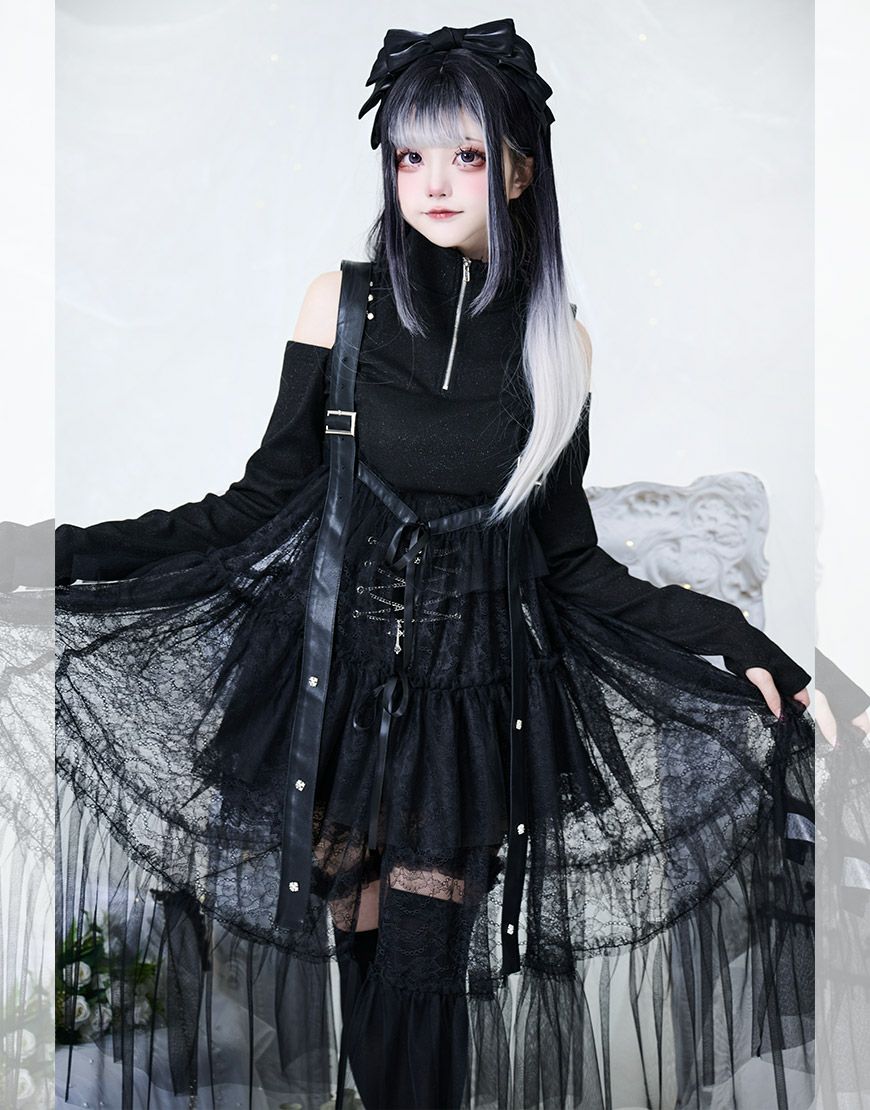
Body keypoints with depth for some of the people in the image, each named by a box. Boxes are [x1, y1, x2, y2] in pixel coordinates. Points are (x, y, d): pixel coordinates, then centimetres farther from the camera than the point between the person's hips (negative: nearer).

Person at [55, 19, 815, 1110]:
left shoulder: (557, 340, 1)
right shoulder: (345, 301, -3)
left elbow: (571, 558, 4)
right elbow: (263, 498, 0)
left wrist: (737, 645, -4)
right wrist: (72, 553, -8)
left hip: (477, 687, 0)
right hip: (344, 670, 0)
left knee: (423, 973, -2)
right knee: (362, 957, 4)